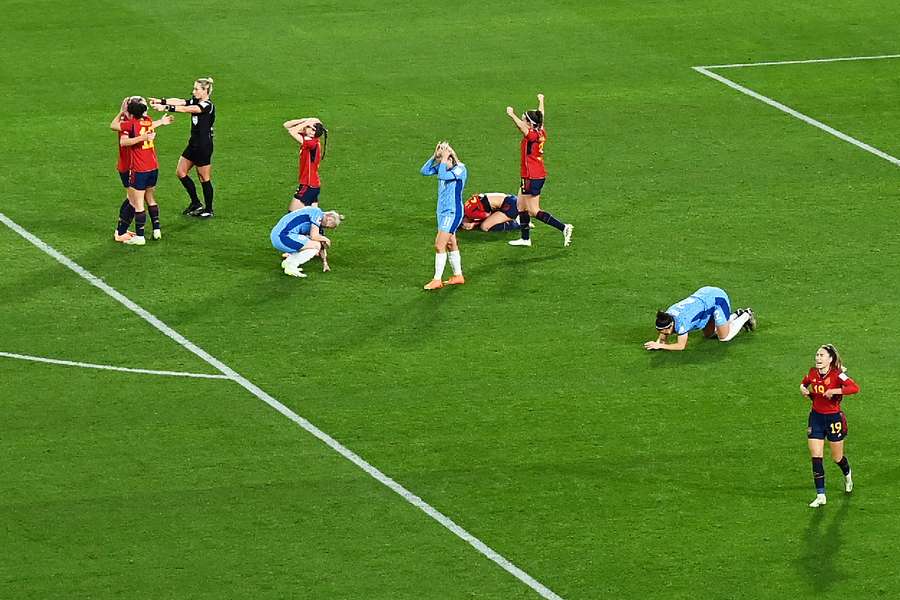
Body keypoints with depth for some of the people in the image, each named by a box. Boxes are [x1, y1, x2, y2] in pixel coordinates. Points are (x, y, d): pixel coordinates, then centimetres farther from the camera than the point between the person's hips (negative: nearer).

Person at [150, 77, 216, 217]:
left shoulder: (208, 106, -19)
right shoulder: (195, 101, 8)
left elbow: (185, 109, -28)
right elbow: (178, 102, -4)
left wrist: (166, 107, -34)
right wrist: (160, 101, -18)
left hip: (204, 146, -9)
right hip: (194, 144, 9)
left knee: (204, 178, 1)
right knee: (180, 172, 10)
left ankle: (208, 210, 14)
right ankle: (196, 204, 22)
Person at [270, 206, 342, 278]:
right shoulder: (317, 213, -10)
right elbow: (314, 236, -18)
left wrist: (325, 263, 32)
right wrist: (326, 239, 1)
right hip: (283, 237, -10)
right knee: (316, 245, -10)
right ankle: (290, 266, -10)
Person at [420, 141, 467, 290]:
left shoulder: (460, 169, -17)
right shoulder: (442, 166, 5)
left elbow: (443, 176, -33)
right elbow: (424, 171, -2)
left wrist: (444, 159, -24)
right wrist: (434, 156, -9)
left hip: (453, 212, -9)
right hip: (443, 211, 9)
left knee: (439, 245, -10)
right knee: (450, 244, 16)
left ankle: (437, 280, -6)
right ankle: (458, 276, 26)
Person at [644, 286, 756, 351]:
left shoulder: (681, 321, -35)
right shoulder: (667, 315, -13)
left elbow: (681, 346, -28)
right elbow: (663, 337, 2)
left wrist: (660, 346, -29)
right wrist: (658, 342, -19)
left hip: (718, 299, -8)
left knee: (724, 337, 2)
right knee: (708, 334, 20)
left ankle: (746, 316, 22)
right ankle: (738, 315, 33)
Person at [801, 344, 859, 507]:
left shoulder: (837, 375, -19)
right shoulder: (813, 373, -2)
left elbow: (855, 388, -34)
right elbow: (805, 382, 22)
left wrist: (833, 391, -34)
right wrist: (803, 389, 0)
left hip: (834, 418, -4)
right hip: (816, 417, 4)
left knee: (837, 458, 12)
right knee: (816, 458, -4)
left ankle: (847, 476, 48)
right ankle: (820, 496, 2)